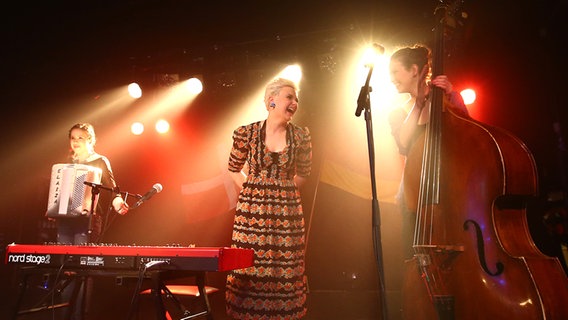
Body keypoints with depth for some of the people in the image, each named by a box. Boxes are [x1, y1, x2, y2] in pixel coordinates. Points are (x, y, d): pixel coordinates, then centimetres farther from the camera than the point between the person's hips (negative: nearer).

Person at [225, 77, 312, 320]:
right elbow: (234, 168, 10)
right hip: (252, 210, -1)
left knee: (285, 270, 5)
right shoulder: (247, 133, -4)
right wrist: (251, 190, 2)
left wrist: (284, 191, 5)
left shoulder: (301, 136, -1)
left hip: (287, 211, 1)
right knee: (249, 268, 4)